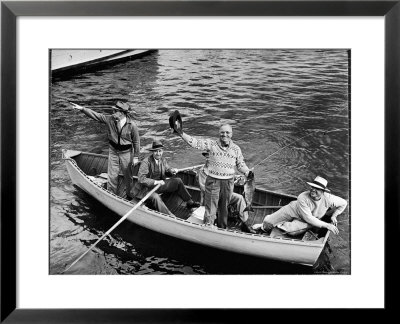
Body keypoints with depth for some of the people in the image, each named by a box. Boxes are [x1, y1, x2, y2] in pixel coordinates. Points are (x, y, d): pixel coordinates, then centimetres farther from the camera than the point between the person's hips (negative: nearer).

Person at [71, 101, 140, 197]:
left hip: (126, 153, -3)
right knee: (112, 176, 9)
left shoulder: (132, 125, -19)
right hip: (113, 151, 3)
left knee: (128, 175, 11)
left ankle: (130, 195, 30)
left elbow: (136, 142, -10)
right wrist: (82, 108, -19)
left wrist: (136, 157, -6)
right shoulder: (110, 119, -9)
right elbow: (95, 115, -7)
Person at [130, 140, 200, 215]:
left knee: (178, 181, 4)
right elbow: (141, 179, -27)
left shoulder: (162, 160, 0)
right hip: (144, 188, -8)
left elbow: (167, 170, 15)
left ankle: (189, 202, 12)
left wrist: (171, 171, -10)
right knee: (155, 197, -38)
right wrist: (156, 182, -35)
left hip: (158, 185, 8)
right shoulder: (146, 162, -22)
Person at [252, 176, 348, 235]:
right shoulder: (303, 198, -34)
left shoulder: (328, 198, -27)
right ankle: (264, 226, 35)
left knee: (290, 229, -32)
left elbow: (344, 203, -7)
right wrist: (327, 225, -32)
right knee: (268, 221, -4)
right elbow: (309, 218, -31)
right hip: (293, 210, -1)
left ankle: (280, 225, 3)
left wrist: (334, 216, -12)